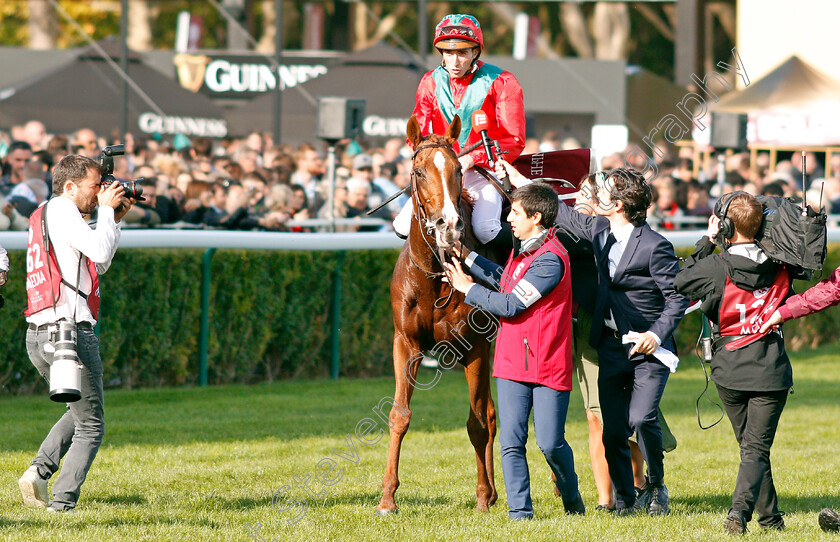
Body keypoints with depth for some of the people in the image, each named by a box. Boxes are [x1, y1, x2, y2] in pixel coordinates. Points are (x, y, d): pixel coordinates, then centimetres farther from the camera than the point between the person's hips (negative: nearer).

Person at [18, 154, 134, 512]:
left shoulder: (41, 216, 21)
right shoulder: (61, 210, -8)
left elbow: (97, 264, 27)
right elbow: (99, 250, -22)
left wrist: (113, 219, 20)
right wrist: (106, 211, -7)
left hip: (37, 336, 9)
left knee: (80, 412, 24)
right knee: (90, 426, 1)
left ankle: (38, 471, 4)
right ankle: (62, 505, -7)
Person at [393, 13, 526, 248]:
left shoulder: (500, 83, -6)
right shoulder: (431, 82, 5)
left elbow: (514, 141, -8)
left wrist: (472, 159, -22)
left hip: (483, 171, -4)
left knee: (485, 230, -29)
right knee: (403, 227, -12)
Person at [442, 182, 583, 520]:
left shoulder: (550, 259, -17)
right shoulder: (524, 251, 13)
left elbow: (510, 305, -16)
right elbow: (502, 279, 32)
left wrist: (469, 289, -2)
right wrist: (466, 255, 29)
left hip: (549, 366, -8)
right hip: (512, 363, 8)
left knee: (550, 443, -4)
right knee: (511, 442, -2)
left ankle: (571, 497, 22)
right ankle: (520, 511, 1)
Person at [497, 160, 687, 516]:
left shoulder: (654, 247, -16)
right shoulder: (599, 230, 5)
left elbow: (678, 297, -12)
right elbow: (562, 214, 22)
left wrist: (656, 334, -23)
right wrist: (517, 179, 25)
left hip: (648, 349, -6)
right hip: (611, 348, 6)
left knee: (641, 418, -19)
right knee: (613, 430, 2)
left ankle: (656, 487, 5)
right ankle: (624, 500, 15)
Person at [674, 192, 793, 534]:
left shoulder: (717, 269, -12)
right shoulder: (778, 267, -3)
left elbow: (681, 282, 4)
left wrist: (707, 242, 6)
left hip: (730, 371, 0)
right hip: (771, 371, 0)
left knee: (751, 446, 16)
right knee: (756, 448, 0)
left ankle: (770, 516, 21)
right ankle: (740, 509, -21)